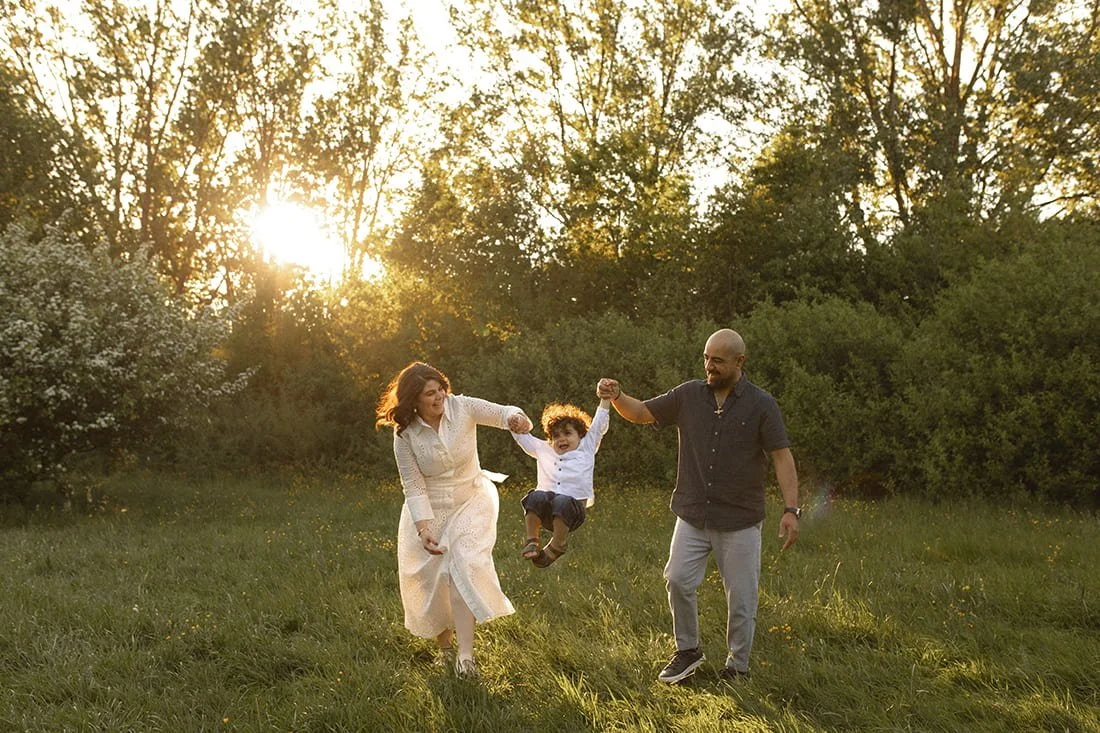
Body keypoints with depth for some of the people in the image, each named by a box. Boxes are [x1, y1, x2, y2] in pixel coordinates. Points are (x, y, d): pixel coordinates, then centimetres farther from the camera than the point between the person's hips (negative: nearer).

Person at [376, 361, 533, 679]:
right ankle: (445, 647, 28)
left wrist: (515, 417, -48)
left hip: (471, 502, -1)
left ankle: (466, 655, -25)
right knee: (430, 579, 3)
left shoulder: (462, 408, -13)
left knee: (464, 566, -21)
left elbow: (502, 413, -22)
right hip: (428, 509, 1)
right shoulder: (405, 435, -14)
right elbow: (414, 486, -12)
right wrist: (423, 528, -24)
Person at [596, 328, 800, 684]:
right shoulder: (689, 395, 3)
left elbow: (782, 458, -9)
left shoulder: (761, 405, -7)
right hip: (692, 515, 3)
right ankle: (687, 651, 14)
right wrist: (616, 397, -11)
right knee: (677, 579, -8)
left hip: (740, 521, -2)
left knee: (741, 597, 3)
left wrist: (791, 510, -19)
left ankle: (737, 667, 20)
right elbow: (641, 413, 10)